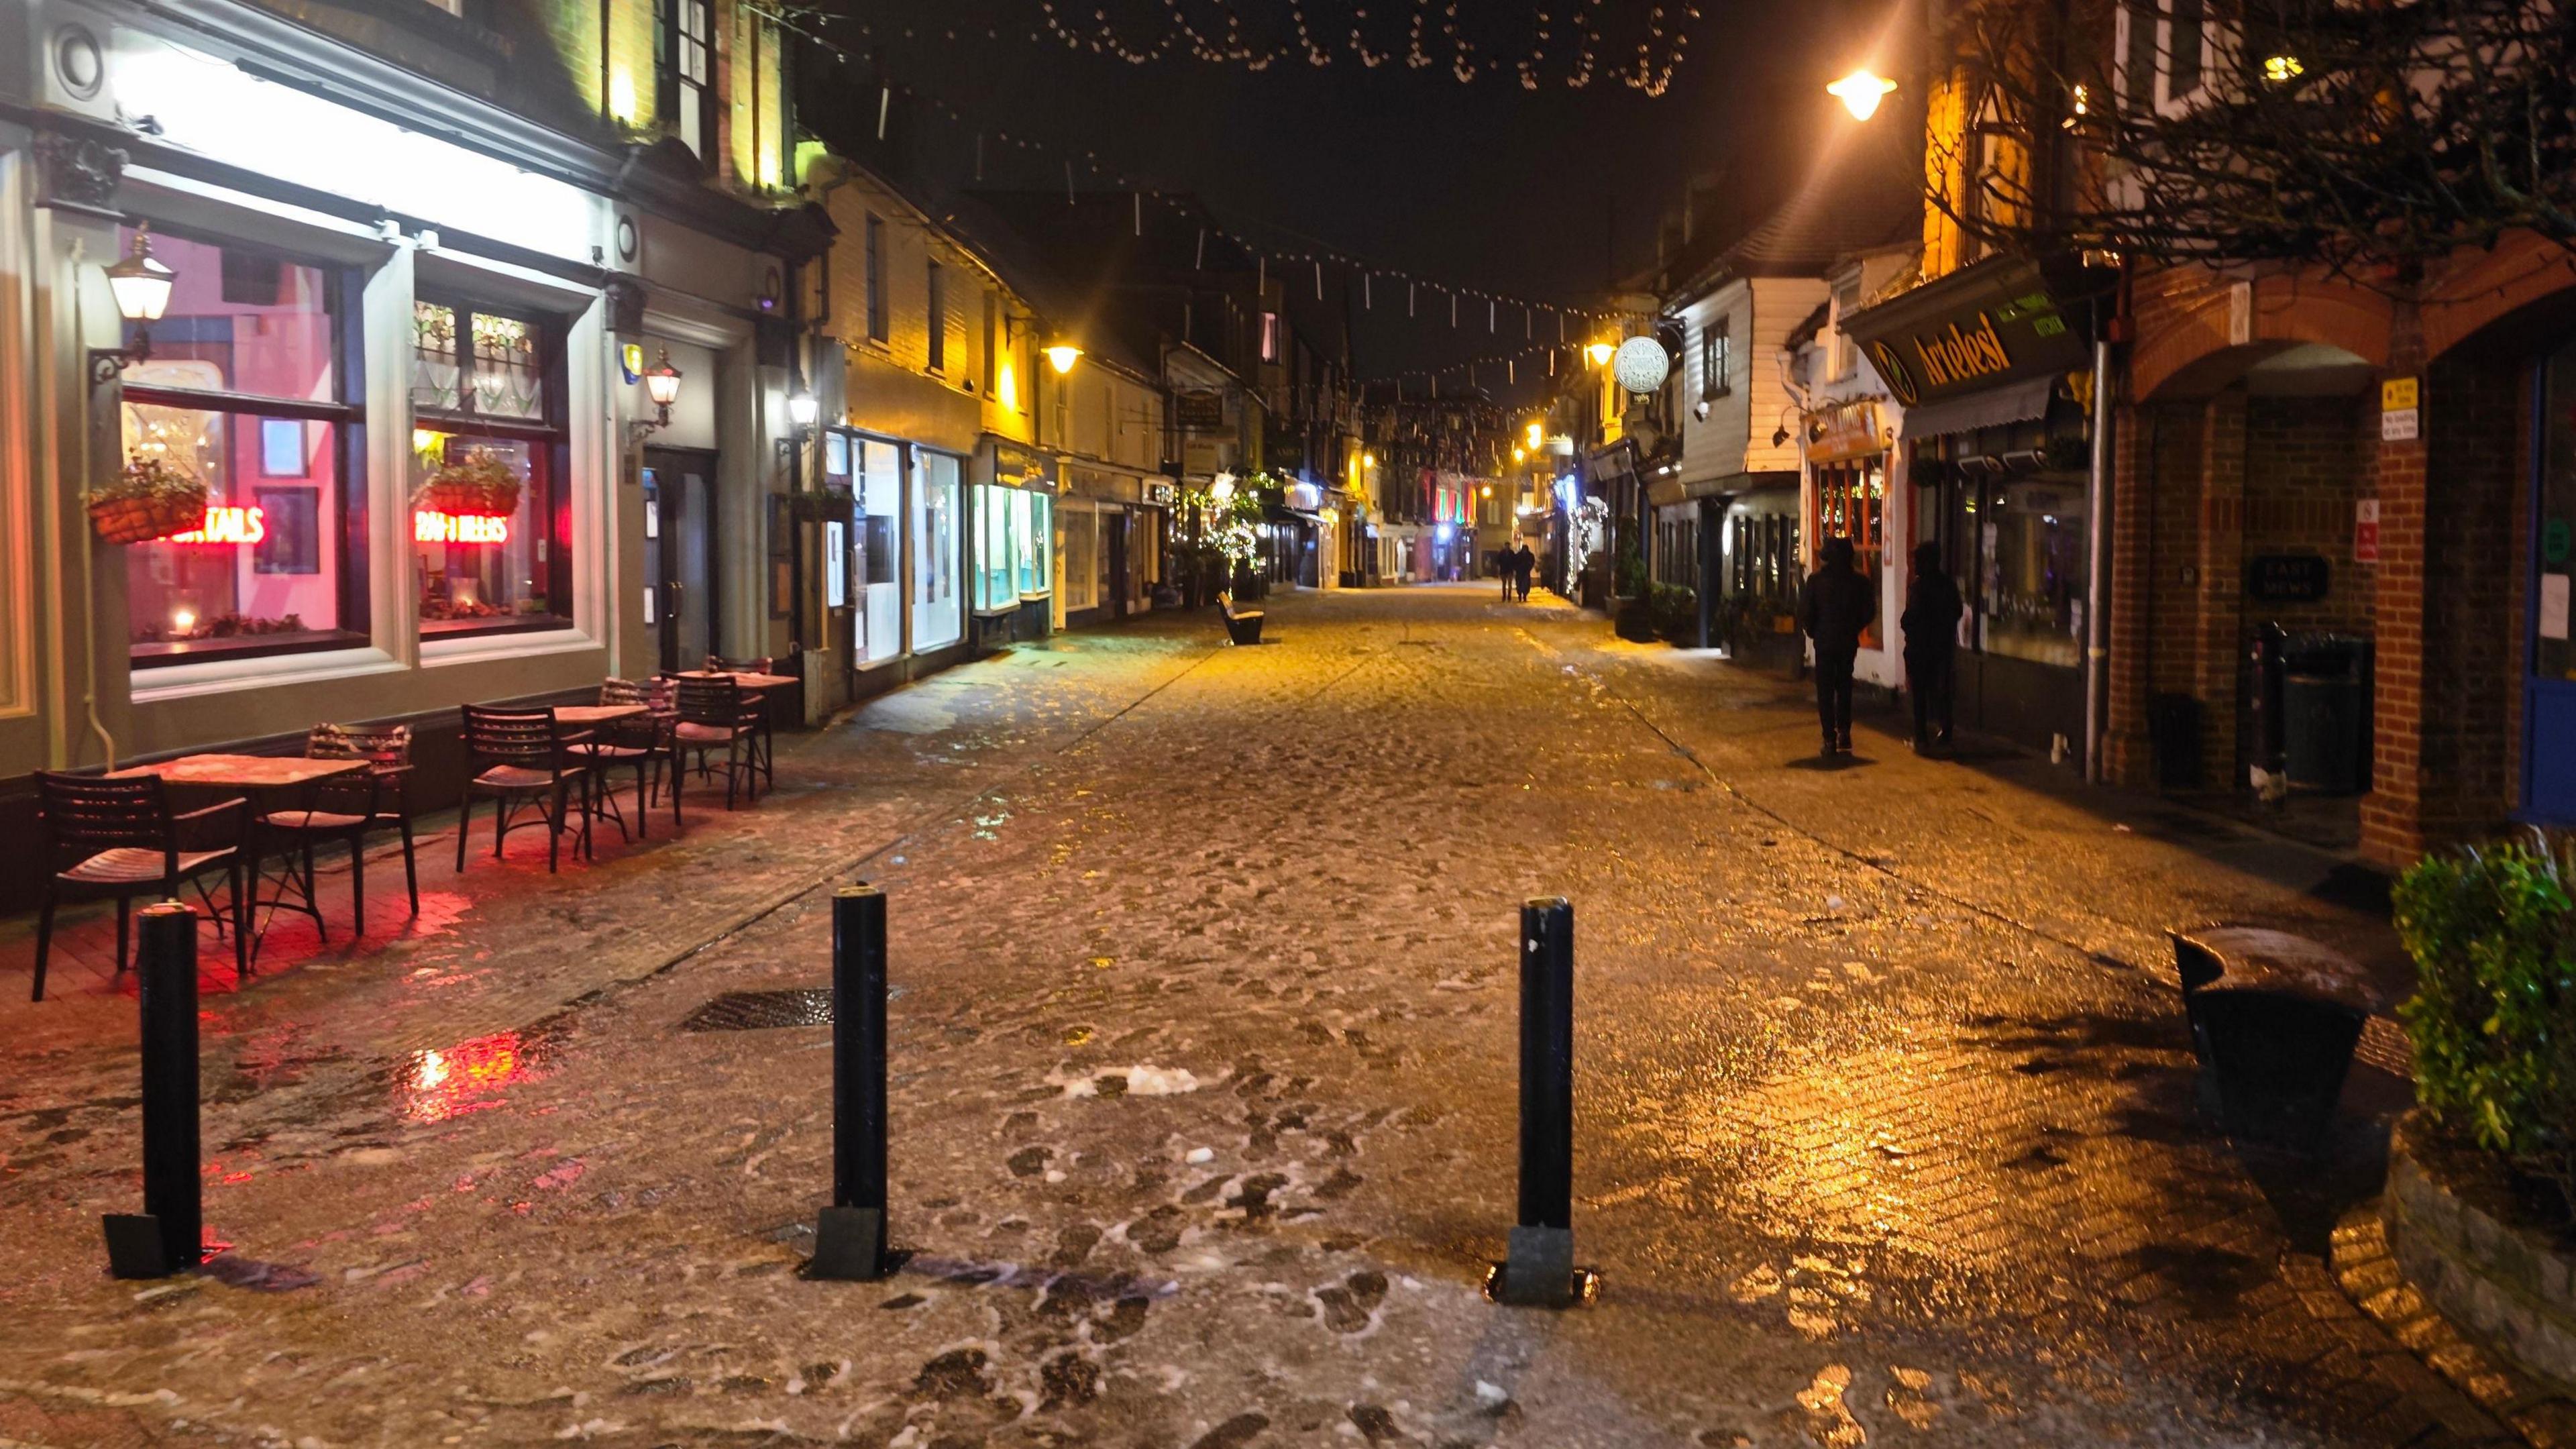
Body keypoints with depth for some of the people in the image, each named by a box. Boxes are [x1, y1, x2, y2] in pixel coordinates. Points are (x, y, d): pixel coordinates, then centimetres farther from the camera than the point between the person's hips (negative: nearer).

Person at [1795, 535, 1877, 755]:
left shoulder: (1816, 580, -8)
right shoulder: (1860, 581, -3)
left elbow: (1805, 612, -6)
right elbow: (1869, 612, 1)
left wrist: (1813, 632, 10)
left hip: (1824, 640, -2)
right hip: (1849, 642, 2)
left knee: (1825, 689, 4)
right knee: (1844, 687, 15)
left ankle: (1830, 738, -1)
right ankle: (1844, 732, 4)